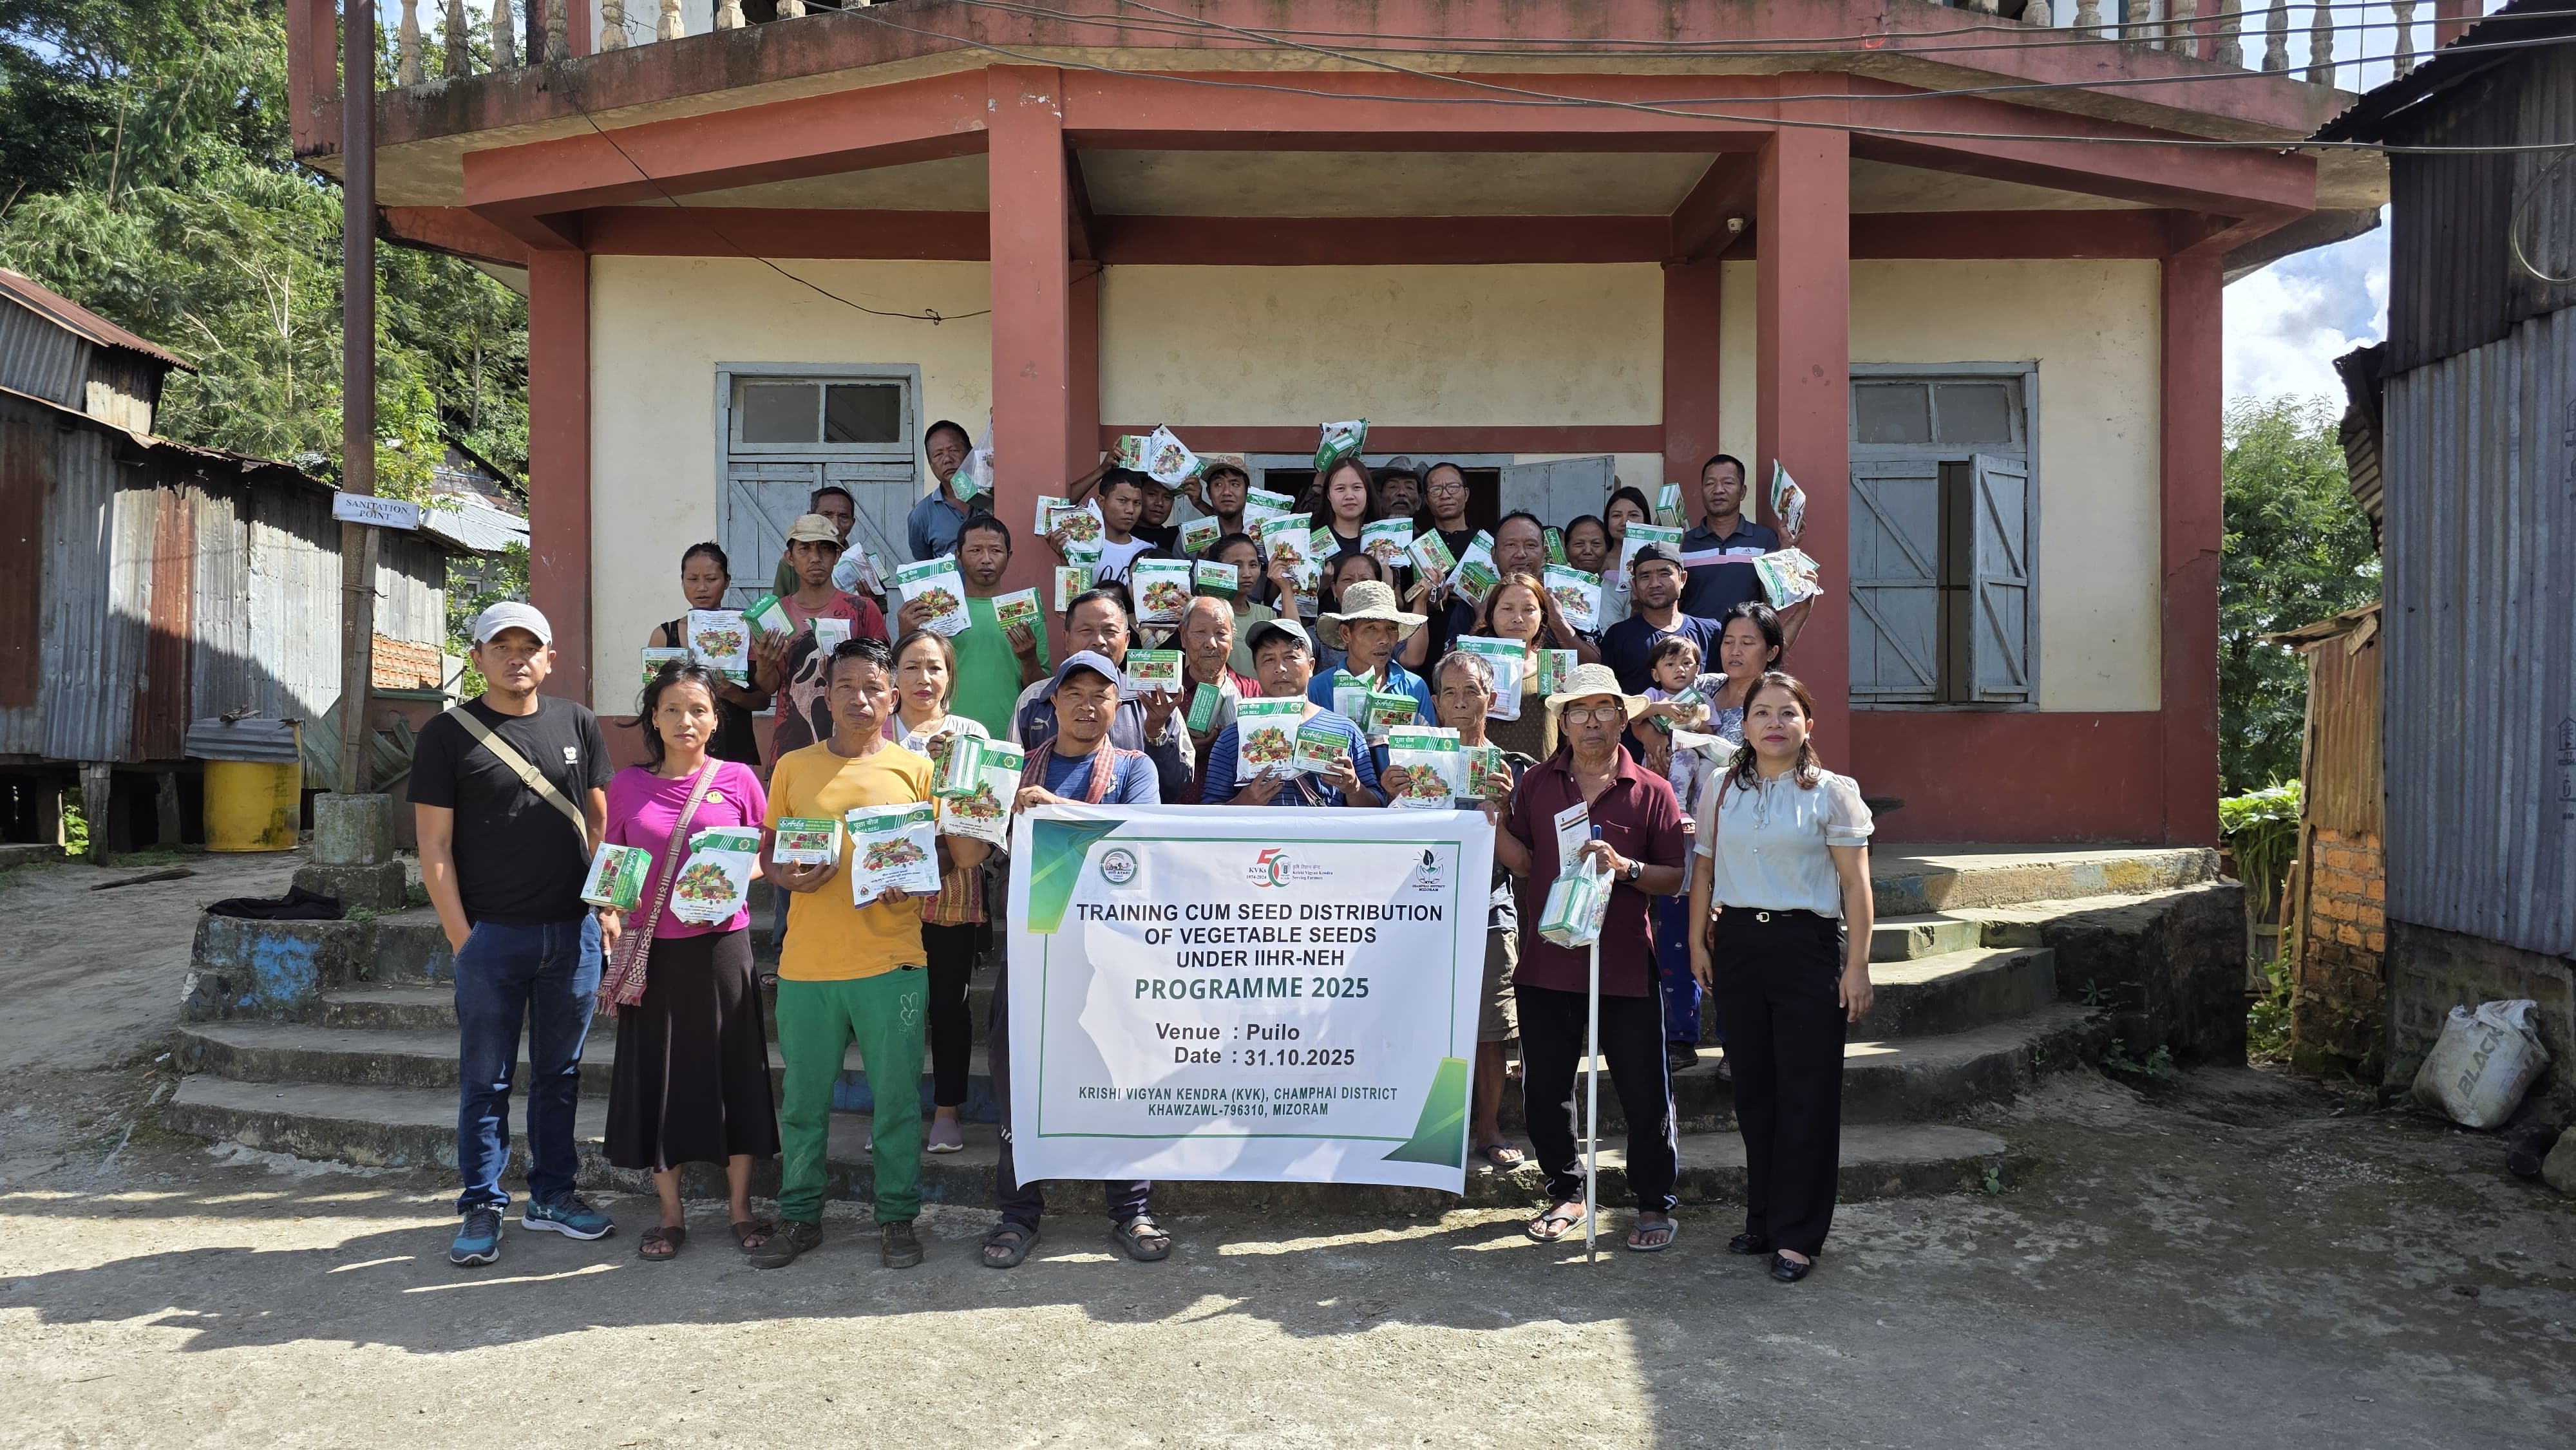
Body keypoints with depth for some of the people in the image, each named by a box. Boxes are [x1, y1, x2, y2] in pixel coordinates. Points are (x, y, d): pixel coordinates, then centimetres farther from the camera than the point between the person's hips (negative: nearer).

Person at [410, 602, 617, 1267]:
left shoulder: (577, 725, 8)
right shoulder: (447, 735, -1)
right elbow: (435, 847, -3)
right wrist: (461, 938, -9)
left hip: (572, 931, 3)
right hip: (492, 934, -3)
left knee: (559, 1072, 13)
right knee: (485, 1079, 6)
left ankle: (552, 1194, 25)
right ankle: (483, 1208, 17)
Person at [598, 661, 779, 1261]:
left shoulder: (737, 779, 0)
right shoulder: (628, 785, 5)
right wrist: (608, 913, -6)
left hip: (721, 943, -2)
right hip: (651, 949, 2)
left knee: (732, 1072, 4)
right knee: (656, 1077, 6)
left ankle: (742, 1209, 18)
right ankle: (670, 1215, 20)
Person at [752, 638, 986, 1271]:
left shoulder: (915, 769, 3)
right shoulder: (793, 767, 7)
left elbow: (947, 851, 8)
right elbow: (768, 851, 12)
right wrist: (787, 877, -9)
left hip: (891, 961, -1)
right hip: (806, 962, 1)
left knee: (897, 1098, 6)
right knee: (803, 1099, 10)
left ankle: (897, 1218, 20)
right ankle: (799, 1216, 25)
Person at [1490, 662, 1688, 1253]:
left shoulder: (1651, 792, -1)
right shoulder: (1537, 784, 7)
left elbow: (1676, 877, -2)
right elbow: (1525, 863, 6)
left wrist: (1626, 868, -18)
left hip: (1625, 964, -2)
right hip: (1546, 960, 3)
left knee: (1643, 1090, 4)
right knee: (1545, 1088, 11)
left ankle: (1655, 1203, 21)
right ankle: (1565, 1193, 29)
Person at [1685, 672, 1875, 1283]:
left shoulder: (1831, 793, -2)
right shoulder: (1723, 793, 9)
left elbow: (1856, 885, -4)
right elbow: (1704, 871, 14)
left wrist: (1857, 966, -9)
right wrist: (1697, 943, 7)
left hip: (1808, 946, -4)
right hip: (1737, 945, 4)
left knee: (1806, 1094, -1)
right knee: (1753, 1089, 10)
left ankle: (1797, 1235, 7)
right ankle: (1762, 1219, 21)